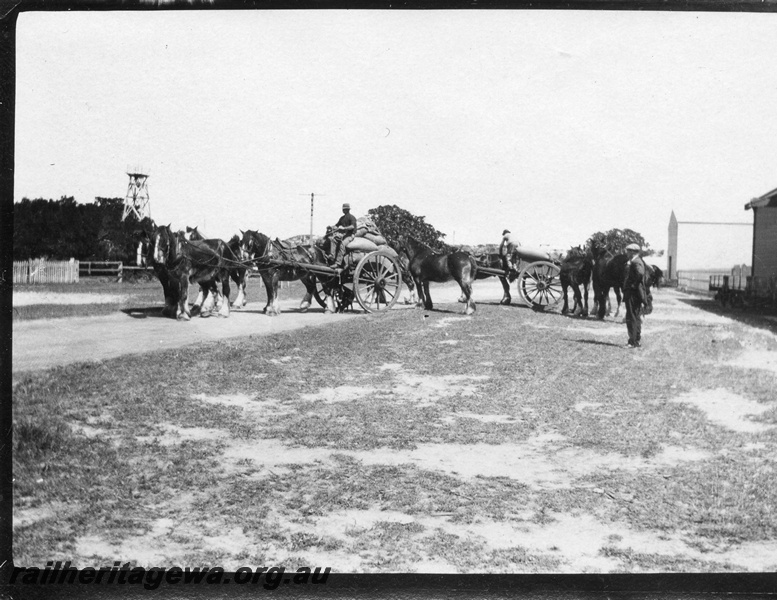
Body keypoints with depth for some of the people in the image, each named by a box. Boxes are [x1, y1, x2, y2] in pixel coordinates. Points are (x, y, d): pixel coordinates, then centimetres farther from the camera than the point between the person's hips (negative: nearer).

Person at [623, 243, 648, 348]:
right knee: (636, 318, 15)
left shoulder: (636, 262, -16)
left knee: (632, 318, -7)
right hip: (633, 293, 11)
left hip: (633, 294, -11)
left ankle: (634, 342, -6)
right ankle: (636, 340, 23)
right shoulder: (634, 261, 16)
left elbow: (640, 273, -33)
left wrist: (634, 285, -23)